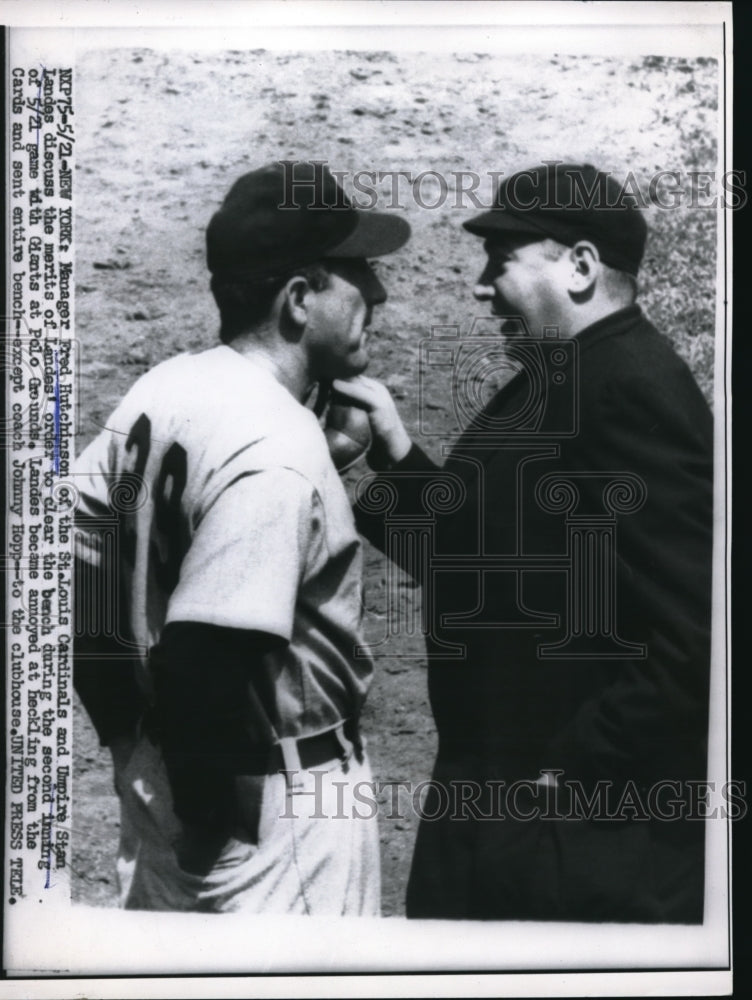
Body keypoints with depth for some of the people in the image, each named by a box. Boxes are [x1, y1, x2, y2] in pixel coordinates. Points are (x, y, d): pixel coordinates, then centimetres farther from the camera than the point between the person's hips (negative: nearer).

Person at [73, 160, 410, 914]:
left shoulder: (163, 391, 0)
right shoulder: (277, 448, -25)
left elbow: (74, 564, 6)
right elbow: (202, 663, -31)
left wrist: (130, 741, 13)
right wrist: (212, 825, -16)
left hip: (162, 768, 8)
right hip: (278, 795, -8)